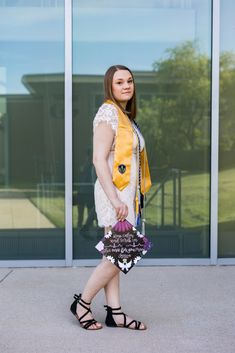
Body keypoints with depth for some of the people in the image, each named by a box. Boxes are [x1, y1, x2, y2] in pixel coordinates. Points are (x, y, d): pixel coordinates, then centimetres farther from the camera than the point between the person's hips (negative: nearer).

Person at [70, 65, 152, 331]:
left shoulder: (125, 116, 17)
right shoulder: (108, 112, -12)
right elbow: (99, 160, -20)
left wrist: (130, 197, 16)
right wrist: (115, 199, -24)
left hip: (125, 194, 9)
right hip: (114, 194, -9)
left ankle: (114, 312, 17)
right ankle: (82, 303, 9)